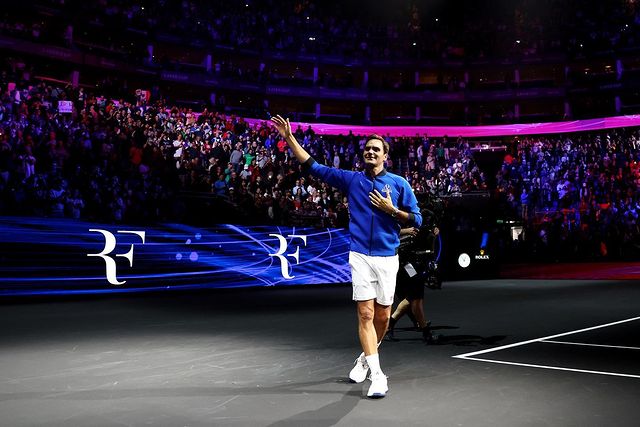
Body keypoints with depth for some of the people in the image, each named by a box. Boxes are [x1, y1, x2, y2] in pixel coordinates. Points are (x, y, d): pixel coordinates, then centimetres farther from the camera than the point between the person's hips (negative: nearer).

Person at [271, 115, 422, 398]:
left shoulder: (399, 183, 4)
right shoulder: (351, 179, 6)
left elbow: (416, 220, 5)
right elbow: (313, 166, 7)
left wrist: (391, 210, -11)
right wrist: (289, 137, 3)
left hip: (387, 258, 1)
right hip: (360, 256, -1)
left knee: (382, 316, 8)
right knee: (365, 313, -8)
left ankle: (366, 357, 34)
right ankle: (377, 374, -4)